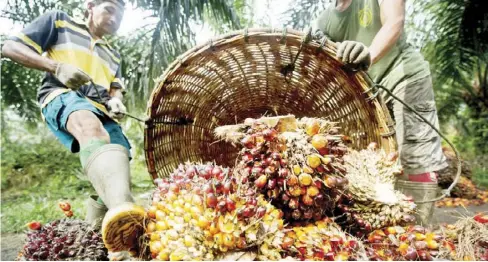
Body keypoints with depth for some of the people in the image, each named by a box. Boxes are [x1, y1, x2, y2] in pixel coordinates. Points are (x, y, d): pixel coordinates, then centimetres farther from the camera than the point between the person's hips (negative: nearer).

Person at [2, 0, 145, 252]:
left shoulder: (112, 55, 33)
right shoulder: (58, 21, 18)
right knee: (90, 126, -42)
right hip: (62, 95, -7)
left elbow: (115, 88, 25)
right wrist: (56, 67, -7)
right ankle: (122, 207, -70)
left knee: (118, 161, -13)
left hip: (100, 108, 8)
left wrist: (115, 101, -2)